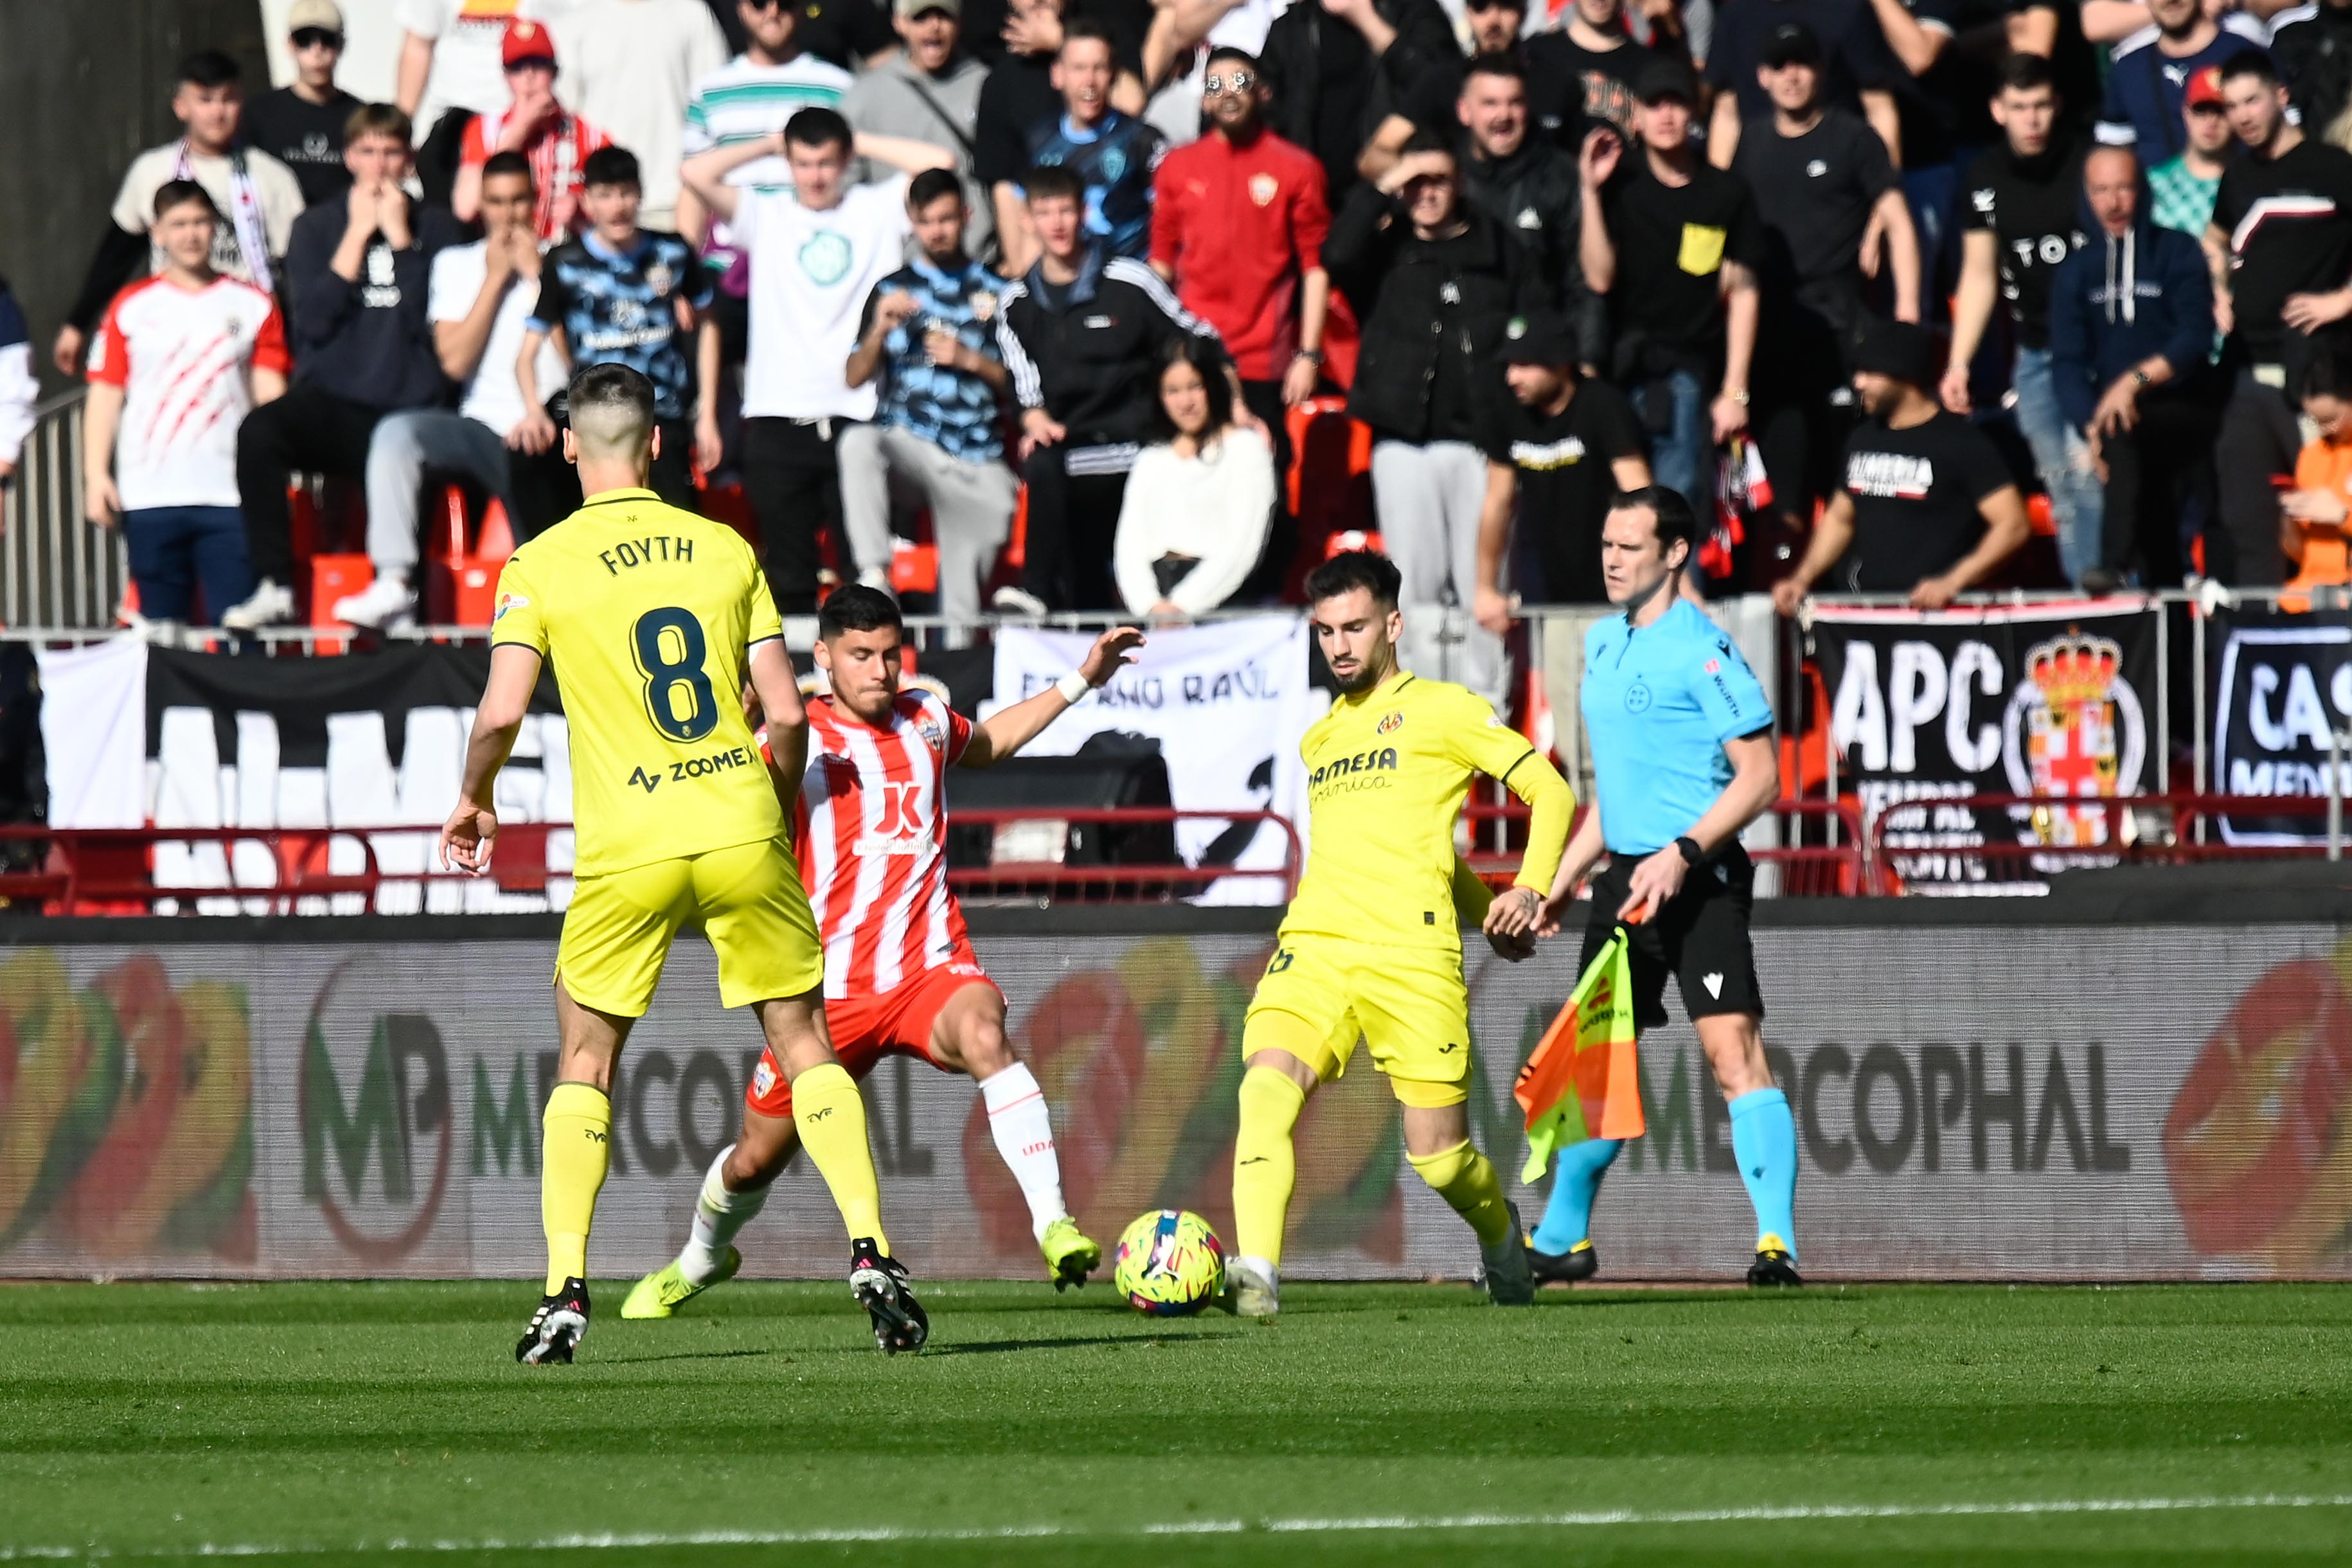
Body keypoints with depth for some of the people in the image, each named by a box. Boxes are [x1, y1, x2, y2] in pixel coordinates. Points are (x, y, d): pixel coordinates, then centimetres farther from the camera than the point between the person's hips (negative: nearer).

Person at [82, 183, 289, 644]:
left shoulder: (252, 307, 10)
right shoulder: (132, 308, 10)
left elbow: (270, 395, 7)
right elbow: (105, 396, 8)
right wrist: (96, 475, -3)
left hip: (229, 496, -1)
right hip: (150, 497, 1)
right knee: (162, 629, 2)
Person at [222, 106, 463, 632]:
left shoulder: (434, 228, 11)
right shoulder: (318, 227, 13)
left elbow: (435, 317, -3)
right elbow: (312, 321, -2)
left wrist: (399, 235, -3)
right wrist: (358, 234, -2)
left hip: (409, 409, 0)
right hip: (332, 405, 0)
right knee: (259, 430, -32)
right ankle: (273, 589, -30)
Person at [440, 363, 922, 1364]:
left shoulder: (542, 566, -1)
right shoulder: (724, 550, 6)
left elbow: (501, 712, -9)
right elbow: (787, 712, 5)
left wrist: (472, 801, 10)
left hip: (627, 850, -1)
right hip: (742, 831, 1)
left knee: (585, 1064, 12)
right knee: (805, 1044, 10)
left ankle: (564, 1292, 4)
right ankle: (870, 1253, -4)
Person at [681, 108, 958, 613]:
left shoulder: (878, 210, 9)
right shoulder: (765, 216, 10)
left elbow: (939, 163, -2)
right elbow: (698, 174, -1)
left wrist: (861, 145, 8)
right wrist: (768, 146, 10)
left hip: (858, 416, -1)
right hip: (777, 419, 1)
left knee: (864, 571, -4)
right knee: (789, 576, 4)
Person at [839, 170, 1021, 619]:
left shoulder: (995, 293, 12)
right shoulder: (891, 290, 14)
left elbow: (1020, 380, 8)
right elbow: (855, 377, 9)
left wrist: (969, 360, -7)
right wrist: (880, 330, -9)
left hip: (978, 463, 0)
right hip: (910, 442, 0)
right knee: (858, 442, -36)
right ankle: (874, 576, -41)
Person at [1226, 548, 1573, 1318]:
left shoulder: (1439, 709, 6)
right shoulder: (1318, 740, 24)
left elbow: (1550, 792, 6)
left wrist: (1530, 889, -8)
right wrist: (1483, 907, 27)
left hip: (1411, 956, -4)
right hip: (1314, 943, 4)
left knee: (1438, 1157, -2)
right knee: (1265, 1090, -24)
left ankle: (1498, 1227, 32)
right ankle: (1257, 1273, -33)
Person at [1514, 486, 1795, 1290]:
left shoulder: (1701, 650, -10)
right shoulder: (1603, 643, 15)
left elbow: (1760, 777, -14)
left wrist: (1682, 853, -23)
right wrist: (1560, 882, 25)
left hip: (1700, 879, -8)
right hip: (1624, 877, 8)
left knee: (1732, 1047, -17)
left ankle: (1778, 1243, -21)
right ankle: (1561, 1238, 26)